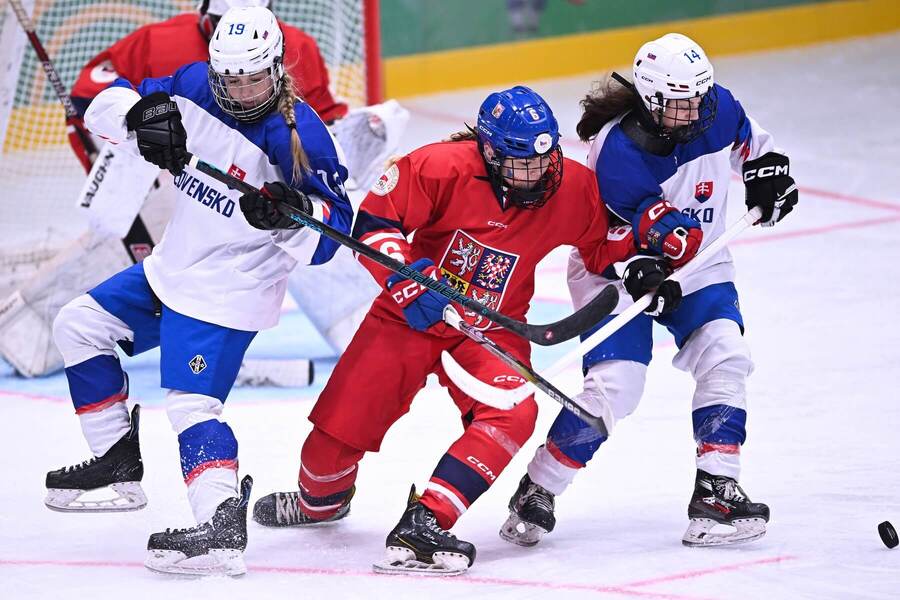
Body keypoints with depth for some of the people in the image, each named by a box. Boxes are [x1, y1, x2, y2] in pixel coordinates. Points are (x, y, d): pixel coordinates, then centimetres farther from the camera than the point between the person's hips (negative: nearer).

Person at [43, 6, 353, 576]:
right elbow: (106, 105, -1)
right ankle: (118, 466, 25)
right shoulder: (193, 88, -5)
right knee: (79, 327, 17)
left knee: (191, 402, -21)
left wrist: (293, 211, -41)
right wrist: (141, 114, -24)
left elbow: (333, 223, -19)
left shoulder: (299, 134, -21)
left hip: (228, 292, -8)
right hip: (171, 269, 8)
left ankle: (222, 527, -33)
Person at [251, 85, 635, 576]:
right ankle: (321, 500, 36)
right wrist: (406, 281, -31)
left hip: (492, 329, 2)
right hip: (412, 314, -1)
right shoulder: (441, 167, -22)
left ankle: (422, 523, -27)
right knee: (344, 420, 0)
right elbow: (373, 222, -19)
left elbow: (606, 245, 3)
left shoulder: (573, 189, -12)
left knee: (512, 414, -26)